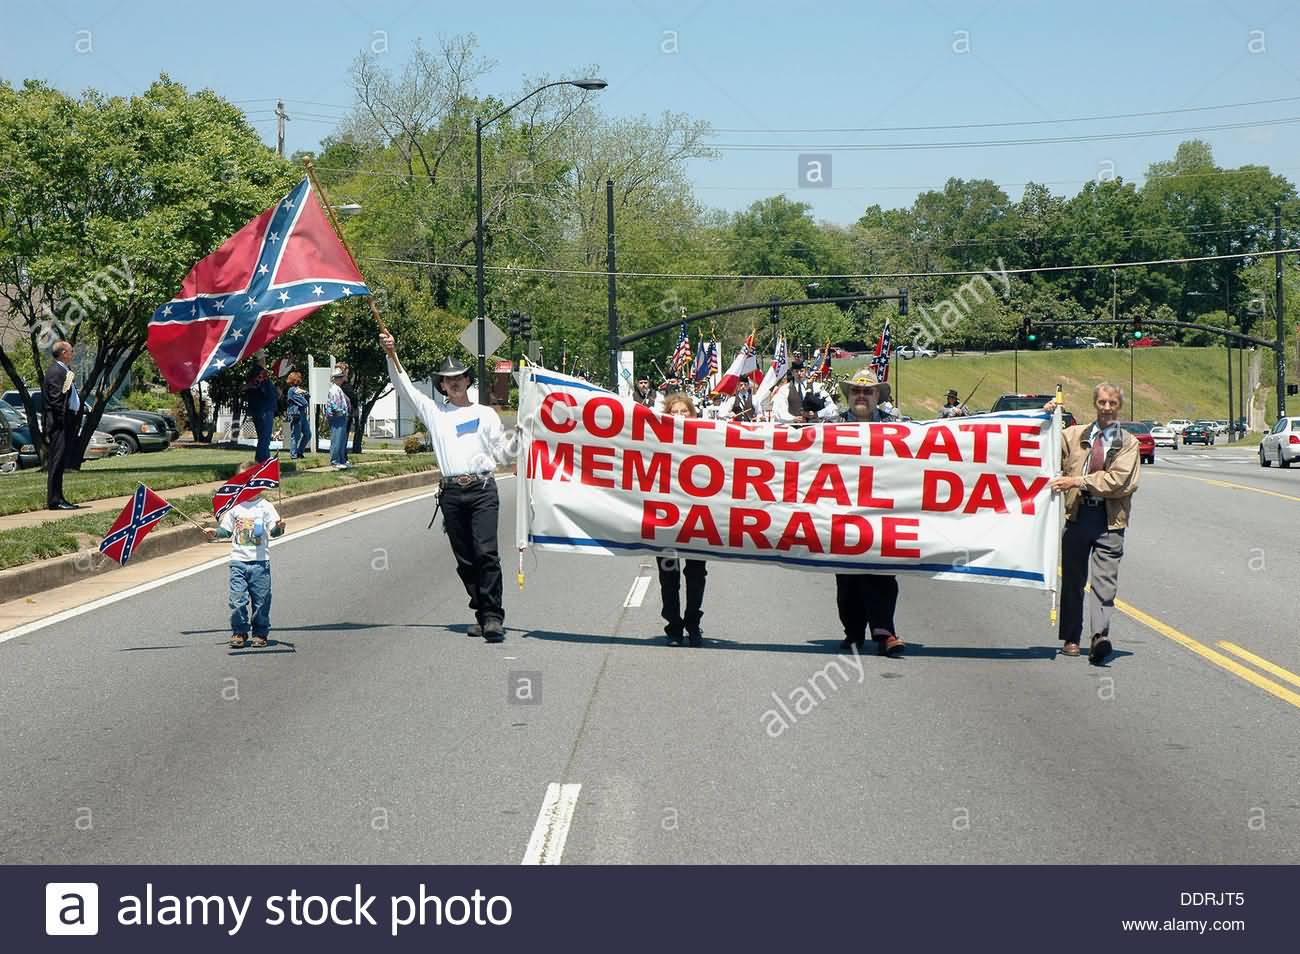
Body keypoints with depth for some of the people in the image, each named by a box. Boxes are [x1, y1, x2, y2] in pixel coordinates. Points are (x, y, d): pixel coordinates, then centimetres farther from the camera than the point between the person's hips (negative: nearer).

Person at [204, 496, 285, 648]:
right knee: (237, 599, -3)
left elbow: (273, 531, -6)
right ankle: (239, 633, 8)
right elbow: (226, 530, 18)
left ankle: (260, 633, 15)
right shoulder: (235, 507, 9)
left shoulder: (265, 506, 2)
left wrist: (279, 527, -28)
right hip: (238, 561, 2)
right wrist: (215, 533, -1)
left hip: (260, 562, -2)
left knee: (261, 600, 2)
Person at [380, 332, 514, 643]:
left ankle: (493, 617, -16)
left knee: (486, 553, -15)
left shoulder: (485, 414, 13)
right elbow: (404, 387, 11)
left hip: (482, 489, -3)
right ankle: (483, 615, 14)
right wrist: (391, 355, 1)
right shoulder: (434, 412, 16)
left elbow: (502, 454, 13)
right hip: (451, 493, 3)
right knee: (464, 560, 5)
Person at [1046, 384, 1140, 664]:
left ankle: (1100, 637, -22)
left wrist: (1078, 481, -13)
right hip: (1077, 515, 3)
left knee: (1105, 580, -12)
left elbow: (1118, 480, -7)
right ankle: (1070, 638, 15)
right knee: (1072, 579, 7)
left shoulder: (1128, 443, 6)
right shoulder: (1074, 435, 12)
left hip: (1110, 519, -2)